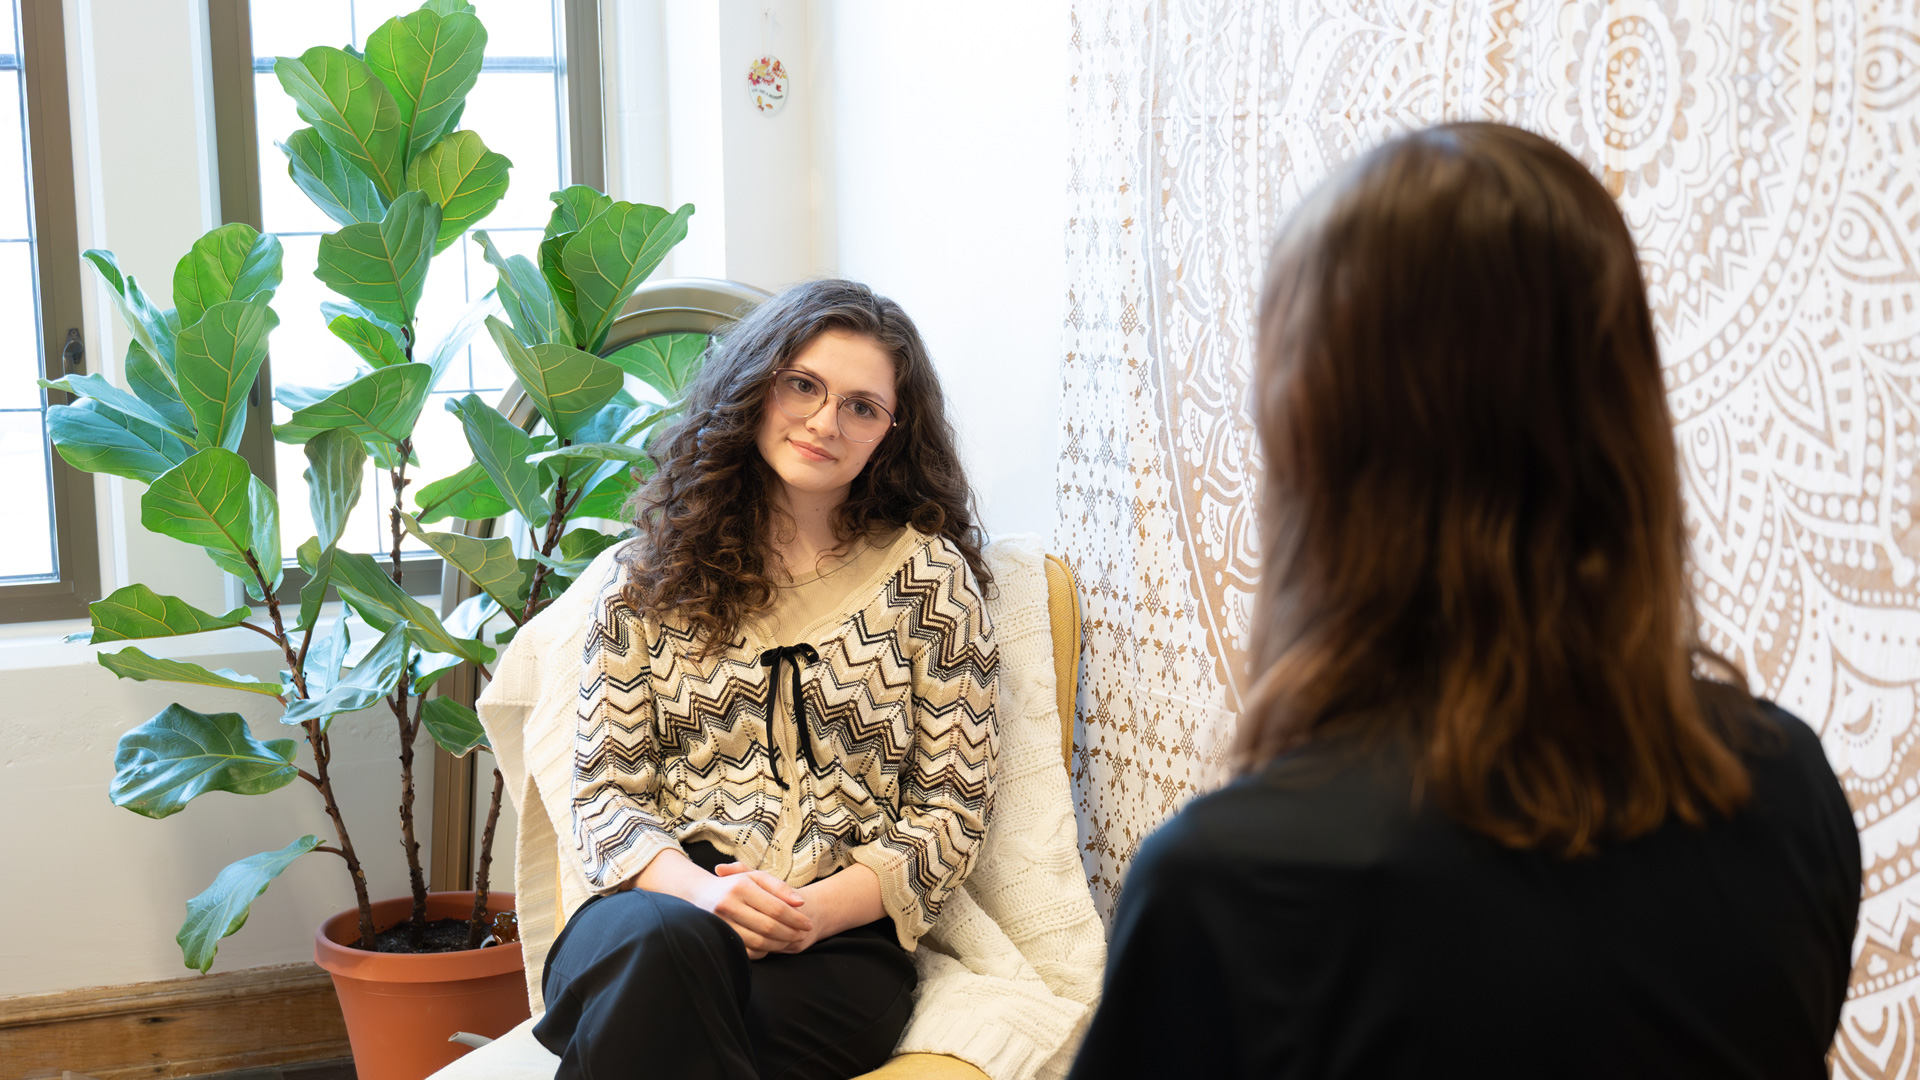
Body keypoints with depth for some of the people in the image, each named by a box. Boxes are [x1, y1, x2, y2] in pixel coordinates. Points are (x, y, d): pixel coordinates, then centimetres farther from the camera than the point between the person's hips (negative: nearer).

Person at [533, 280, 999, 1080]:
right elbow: (605, 793, 9)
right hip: (666, 902, 2)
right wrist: (698, 890, -12)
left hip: (839, 938, -2)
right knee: (663, 943, -37)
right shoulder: (649, 574, 13)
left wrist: (822, 908, -11)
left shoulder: (929, 576, 9)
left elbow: (951, 811, 6)